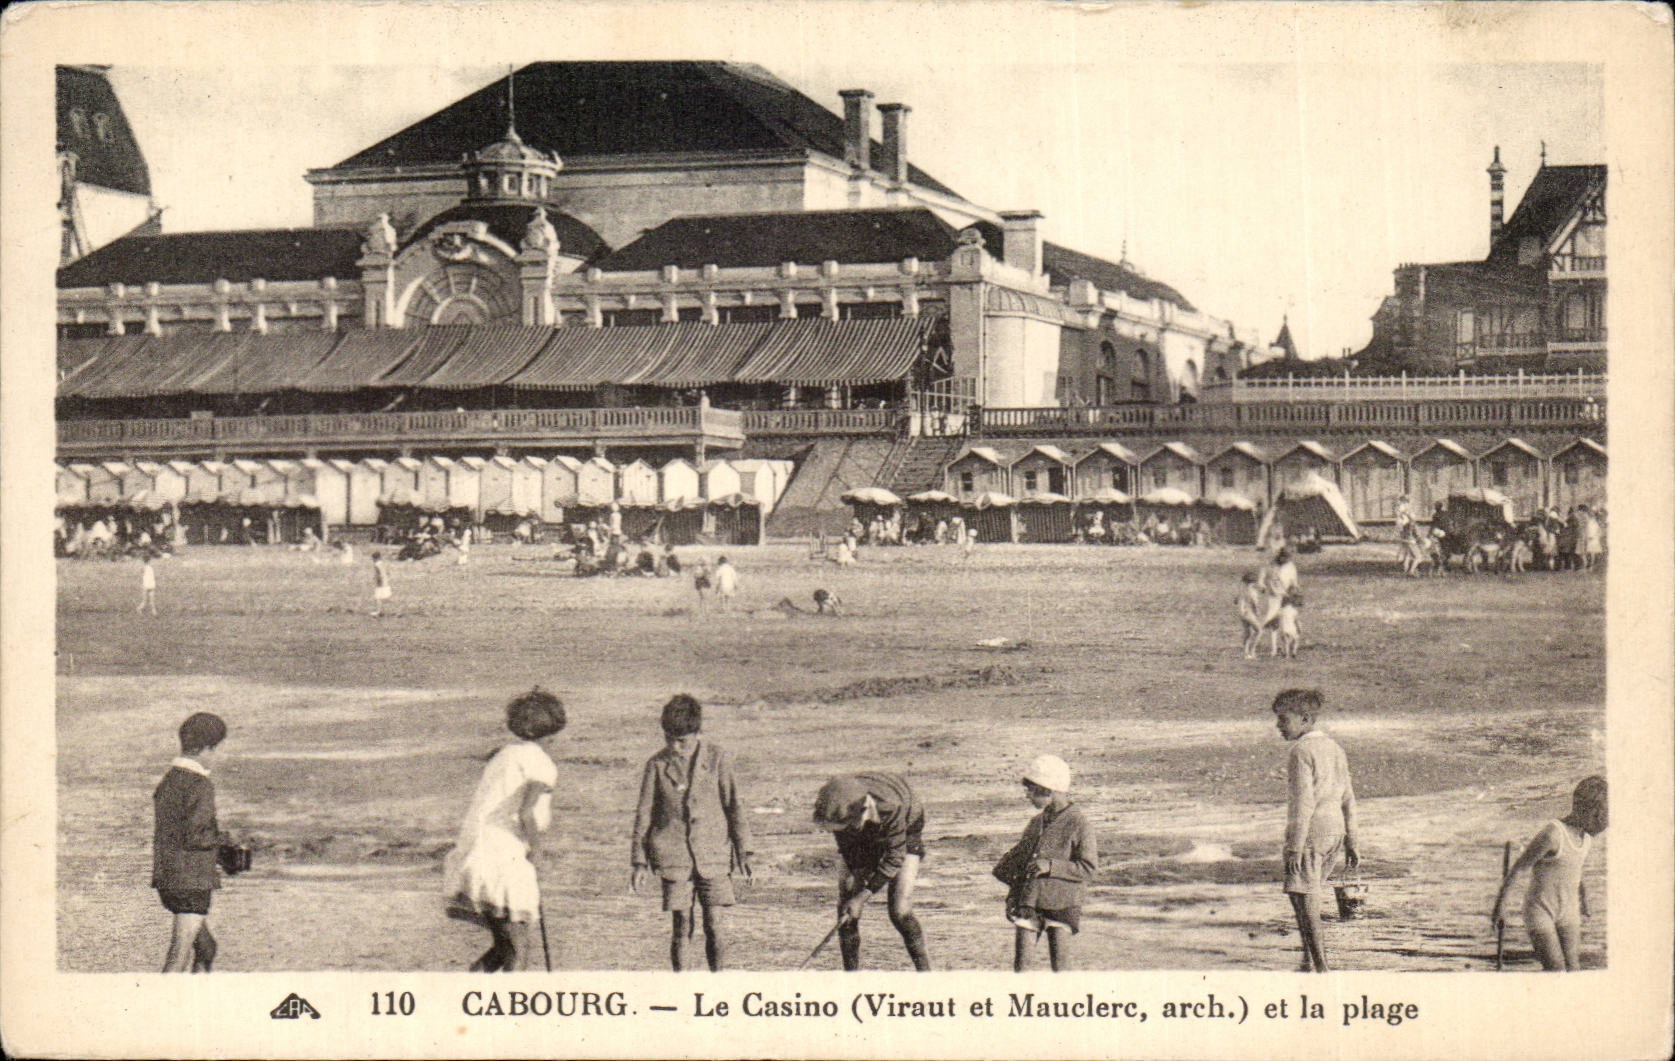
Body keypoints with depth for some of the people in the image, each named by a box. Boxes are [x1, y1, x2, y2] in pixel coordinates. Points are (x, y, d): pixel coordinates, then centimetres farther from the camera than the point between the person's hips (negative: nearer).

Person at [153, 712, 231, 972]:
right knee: (180, 956, -8)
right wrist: (221, 837, -3)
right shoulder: (200, 785, -15)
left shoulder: (167, 781, 10)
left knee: (206, 948, 20)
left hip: (165, 879, 9)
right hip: (191, 881, -9)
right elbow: (194, 837, -21)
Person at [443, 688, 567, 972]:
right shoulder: (540, 764, -7)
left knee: (505, 945, 18)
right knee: (519, 948, -1)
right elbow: (526, 814, -21)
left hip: (471, 855, 8)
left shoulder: (504, 755, 19)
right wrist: (530, 848, -4)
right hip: (501, 861, -8)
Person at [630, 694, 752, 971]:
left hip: (713, 855, 0)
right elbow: (644, 814, 9)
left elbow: (734, 806, 7)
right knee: (680, 927, 1)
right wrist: (639, 861, 7)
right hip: (673, 858, 0)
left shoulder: (717, 758, 2)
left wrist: (743, 852, 5)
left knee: (716, 927, -4)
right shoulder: (657, 765, 4)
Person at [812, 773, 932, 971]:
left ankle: (925, 972, -2)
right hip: (862, 841, 4)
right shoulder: (839, 810, -30)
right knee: (845, 908, -6)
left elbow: (895, 857, -31)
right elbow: (847, 847, -11)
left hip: (905, 837, -4)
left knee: (900, 912, -17)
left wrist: (863, 897, -30)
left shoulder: (890, 807, -43)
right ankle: (850, 974, 7)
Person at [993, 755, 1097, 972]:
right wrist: (1013, 896, 13)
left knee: (1060, 969, -3)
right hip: (1028, 904, 6)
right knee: (1020, 965, 3)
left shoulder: (1077, 824, -6)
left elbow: (1089, 868, -10)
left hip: (1060, 904, -6)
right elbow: (1018, 859, 23)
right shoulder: (1036, 823, 14)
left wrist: (1051, 866, -18)